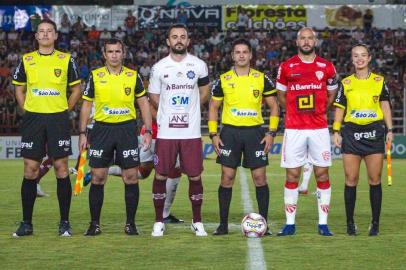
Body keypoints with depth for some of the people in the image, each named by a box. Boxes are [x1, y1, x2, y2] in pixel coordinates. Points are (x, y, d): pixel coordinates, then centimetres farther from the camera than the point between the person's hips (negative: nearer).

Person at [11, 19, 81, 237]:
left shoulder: (66, 60, 3)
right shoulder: (26, 61, 6)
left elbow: (76, 90, 10)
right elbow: (19, 89, 16)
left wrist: (63, 111, 2)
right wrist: (27, 111, 5)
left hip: (58, 120, -1)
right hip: (32, 120, 1)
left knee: (61, 168, -2)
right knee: (30, 170, 0)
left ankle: (64, 223, 5)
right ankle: (26, 223, 7)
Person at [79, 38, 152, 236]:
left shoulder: (133, 76, 4)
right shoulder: (95, 76, 3)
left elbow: (144, 103, 10)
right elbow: (86, 105, 7)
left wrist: (148, 131, 2)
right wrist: (82, 134, 1)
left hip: (127, 128, 0)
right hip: (102, 129, 0)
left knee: (131, 177, -1)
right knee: (98, 177, -1)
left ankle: (130, 223, 8)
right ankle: (94, 224, 7)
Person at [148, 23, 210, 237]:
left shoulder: (199, 66, 3)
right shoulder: (159, 67, 2)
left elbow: (204, 93, 18)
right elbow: (154, 98, 12)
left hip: (191, 131, 0)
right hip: (166, 131, 0)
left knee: (195, 176, 1)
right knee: (161, 175, 0)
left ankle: (197, 221, 14)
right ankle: (159, 221, 11)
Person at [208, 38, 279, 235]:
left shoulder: (261, 79, 3)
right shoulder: (223, 80, 4)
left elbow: (274, 106, 7)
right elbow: (213, 107, 10)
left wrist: (271, 132, -2)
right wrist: (213, 134, 0)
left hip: (254, 131, 0)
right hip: (230, 132, 0)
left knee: (260, 178, -2)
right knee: (227, 177, -1)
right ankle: (223, 224, 6)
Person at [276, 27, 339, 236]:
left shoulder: (326, 67, 5)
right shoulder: (286, 67, 3)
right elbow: (281, 95, 15)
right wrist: (297, 112, 12)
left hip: (319, 128, 1)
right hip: (294, 129, -1)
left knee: (322, 174, 1)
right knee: (292, 175, 0)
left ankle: (323, 224, 7)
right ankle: (290, 224, 6)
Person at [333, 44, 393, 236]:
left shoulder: (379, 81, 7)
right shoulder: (346, 83, 8)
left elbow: (385, 106, 8)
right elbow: (339, 109, 10)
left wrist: (389, 130, -1)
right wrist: (336, 131, 0)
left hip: (374, 132, 0)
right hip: (351, 133, 0)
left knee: (375, 179, -1)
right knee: (351, 179, -1)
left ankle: (375, 223, 6)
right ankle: (350, 223, 6)